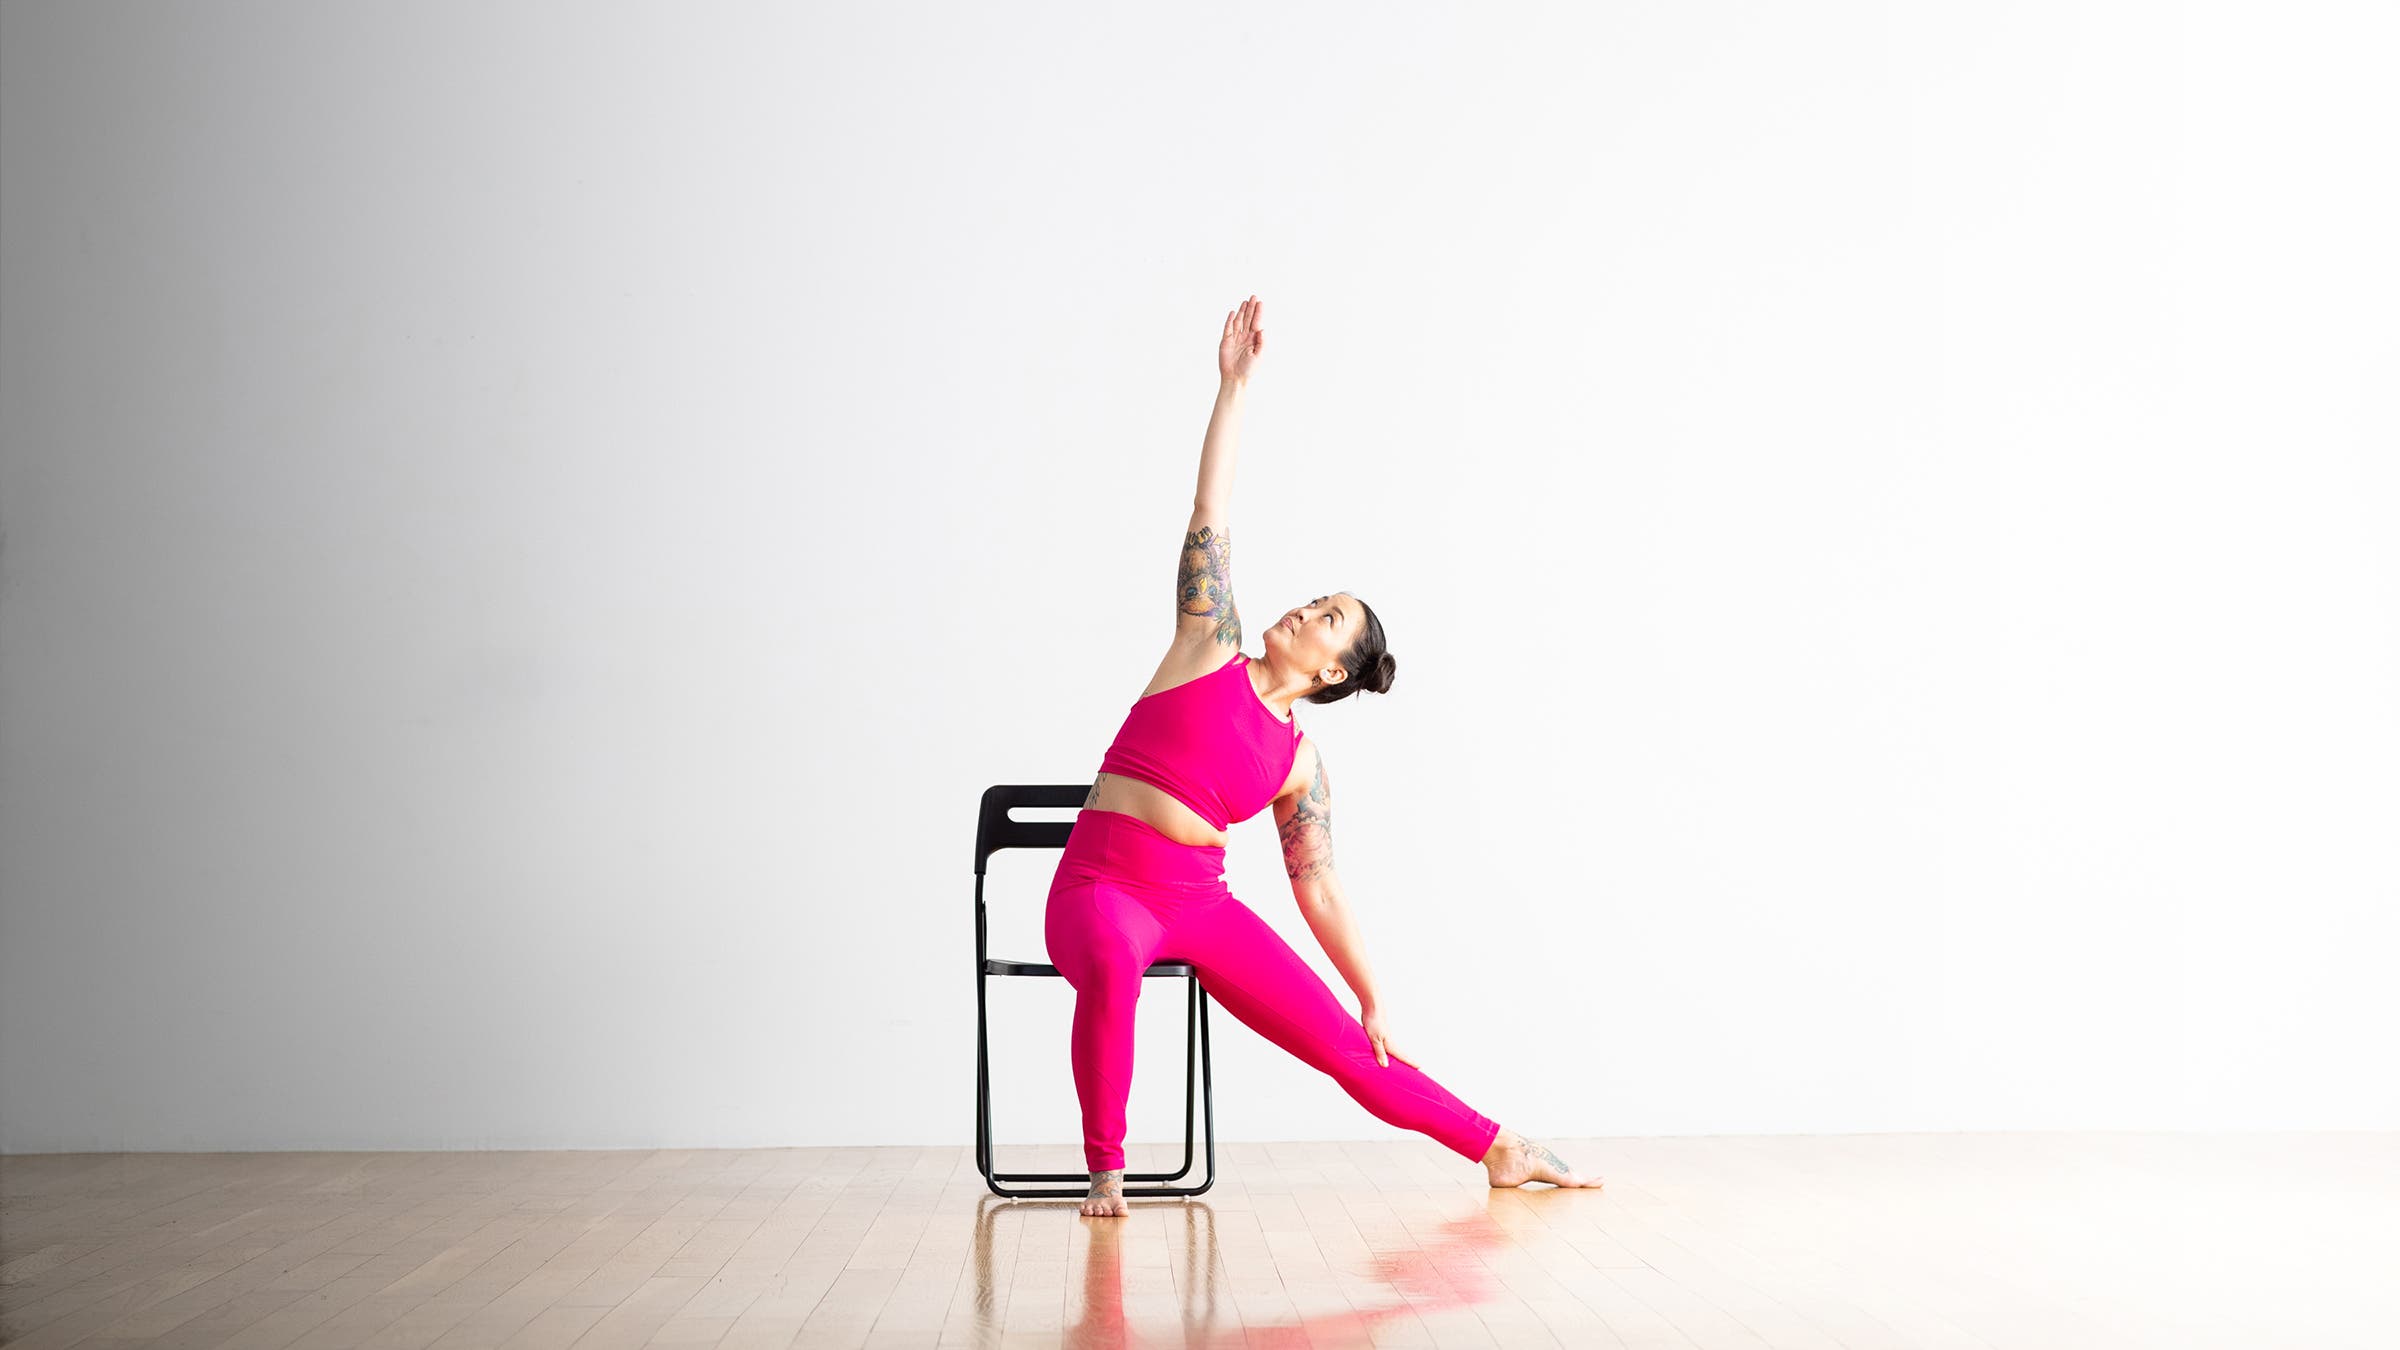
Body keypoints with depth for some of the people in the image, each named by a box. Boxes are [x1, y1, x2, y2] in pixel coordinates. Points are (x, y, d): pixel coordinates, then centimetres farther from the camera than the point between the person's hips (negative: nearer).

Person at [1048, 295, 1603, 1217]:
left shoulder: (1301, 762, 7)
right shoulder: (1212, 650, 2)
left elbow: (1320, 890, 12)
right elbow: (1209, 514, -1)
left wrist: (1373, 1000, 10)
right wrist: (1234, 385, -3)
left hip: (1202, 902, 3)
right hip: (1101, 888, -3)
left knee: (1345, 1045, 2)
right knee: (1113, 967, -40)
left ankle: (1501, 1151, 17)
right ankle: (1105, 1166, -21)